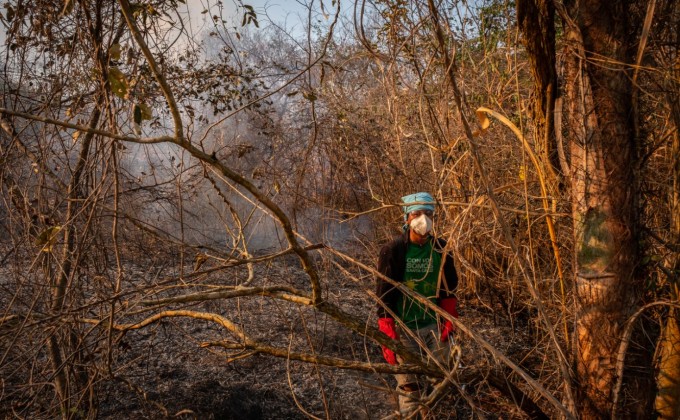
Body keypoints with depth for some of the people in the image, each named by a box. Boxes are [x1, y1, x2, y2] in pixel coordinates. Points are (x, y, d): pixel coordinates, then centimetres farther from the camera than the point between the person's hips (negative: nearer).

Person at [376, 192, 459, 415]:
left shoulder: (441, 249, 1)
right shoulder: (393, 250, -10)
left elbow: (449, 289, 10)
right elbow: (384, 296, -9)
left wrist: (449, 321, 2)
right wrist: (387, 336, -14)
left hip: (435, 325, 3)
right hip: (404, 328, -3)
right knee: (410, 387, 0)